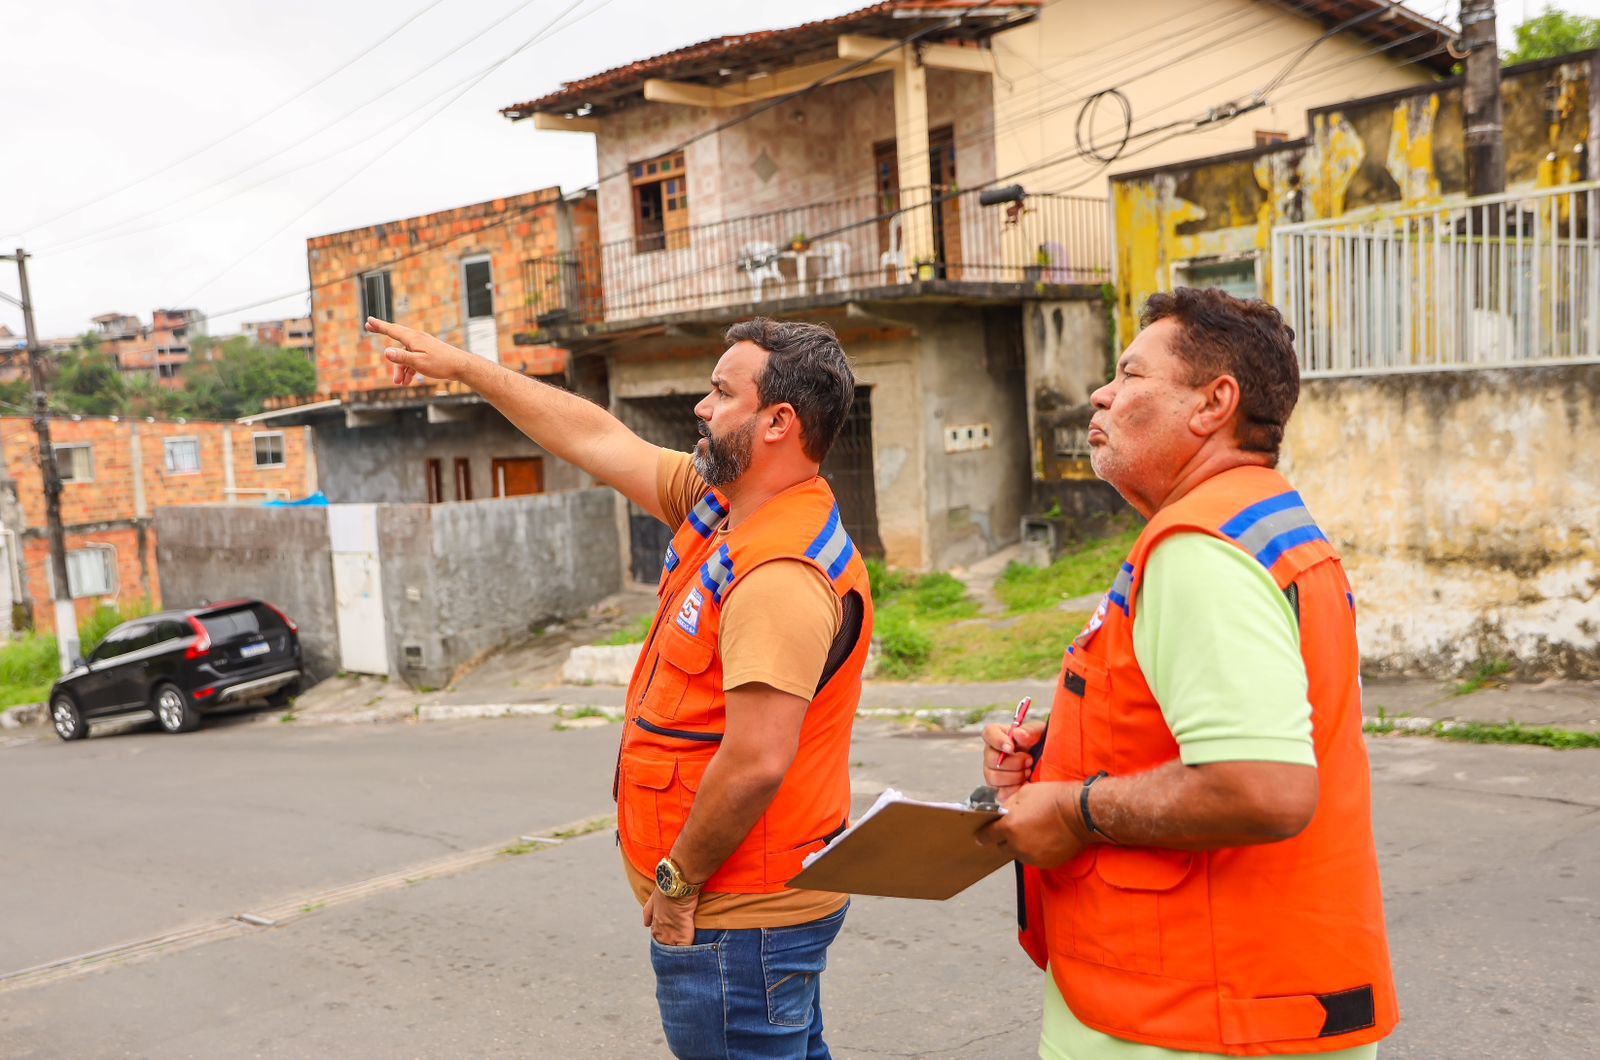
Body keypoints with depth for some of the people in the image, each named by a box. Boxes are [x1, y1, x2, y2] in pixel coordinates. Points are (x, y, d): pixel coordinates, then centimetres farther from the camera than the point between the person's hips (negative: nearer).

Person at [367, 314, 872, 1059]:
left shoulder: (783, 571, -25)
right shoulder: (720, 505, 5)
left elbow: (756, 763, -29)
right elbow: (599, 440, 12)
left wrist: (678, 881, -16)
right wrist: (462, 367, 18)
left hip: (734, 917, -10)